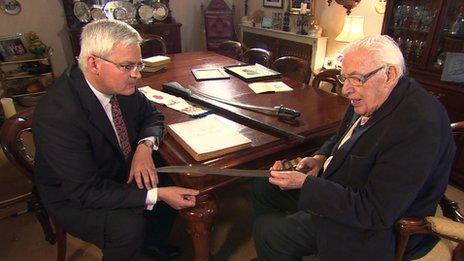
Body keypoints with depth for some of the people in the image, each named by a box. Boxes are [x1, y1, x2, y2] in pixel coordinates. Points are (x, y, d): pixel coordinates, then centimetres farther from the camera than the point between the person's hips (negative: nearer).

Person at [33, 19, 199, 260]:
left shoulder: (121, 84, -15)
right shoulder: (57, 113, -33)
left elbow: (151, 115, 2)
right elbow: (86, 190, -30)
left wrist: (145, 146, -19)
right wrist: (157, 194, -32)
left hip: (120, 172, 7)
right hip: (74, 197, -6)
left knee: (178, 182, -3)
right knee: (128, 226, -30)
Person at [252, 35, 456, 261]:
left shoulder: (418, 127, -31)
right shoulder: (373, 98, -4)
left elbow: (374, 213, -30)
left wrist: (304, 183, -28)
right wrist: (321, 157, -5)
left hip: (371, 227, -8)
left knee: (268, 233, -12)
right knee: (262, 189, 10)